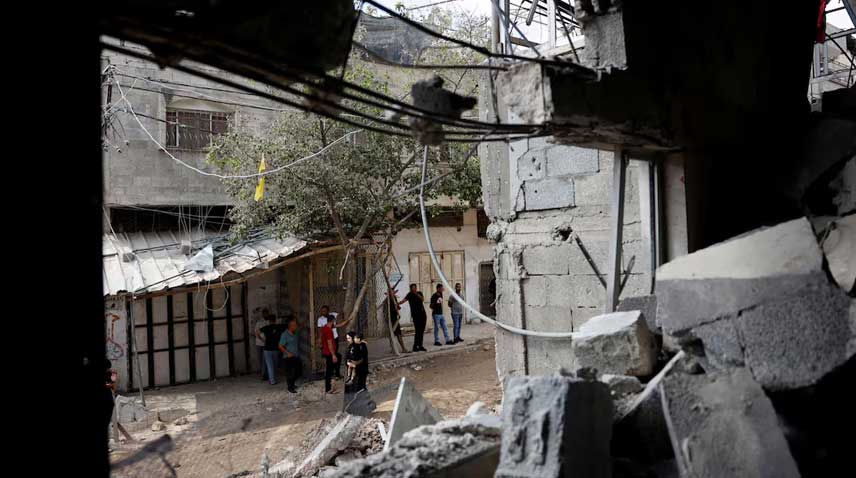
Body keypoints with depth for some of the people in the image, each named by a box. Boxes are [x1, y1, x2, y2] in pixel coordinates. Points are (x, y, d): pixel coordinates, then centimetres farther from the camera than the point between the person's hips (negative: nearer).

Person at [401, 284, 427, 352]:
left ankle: (420, 346, 17)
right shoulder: (410, 295, -3)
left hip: (422, 314, 5)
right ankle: (415, 346, -7)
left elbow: (422, 299, -9)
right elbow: (404, 300, -20)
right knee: (418, 331, -12)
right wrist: (398, 303, -38)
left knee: (422, 331, 8)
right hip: (415, 315, -5)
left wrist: (417, 294, -21)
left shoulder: (419, 293, 9)